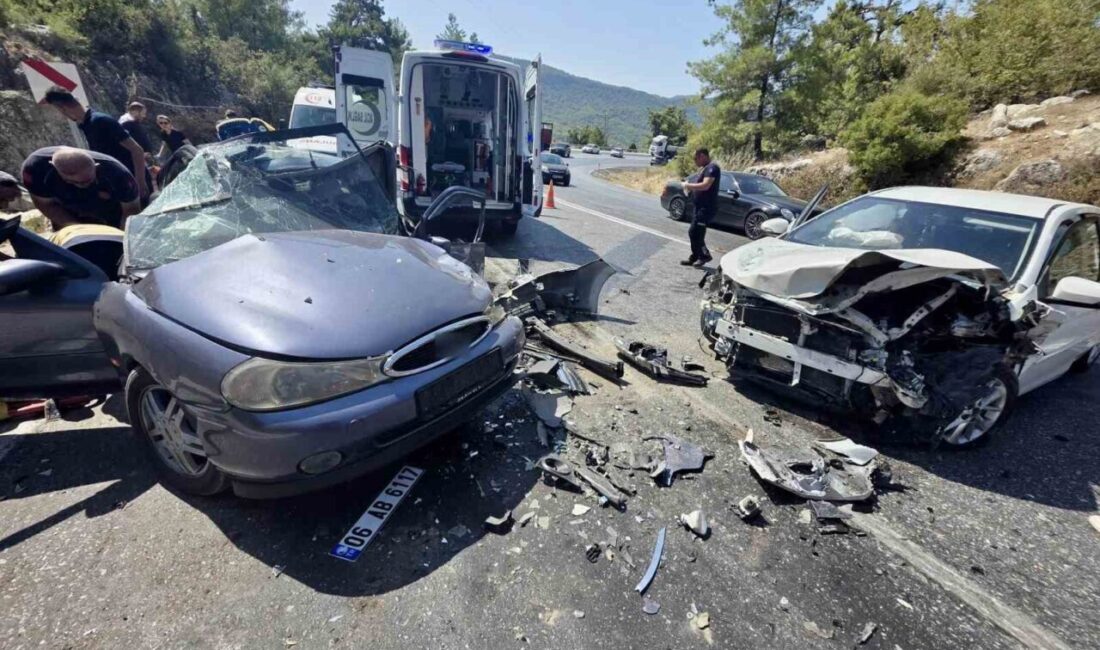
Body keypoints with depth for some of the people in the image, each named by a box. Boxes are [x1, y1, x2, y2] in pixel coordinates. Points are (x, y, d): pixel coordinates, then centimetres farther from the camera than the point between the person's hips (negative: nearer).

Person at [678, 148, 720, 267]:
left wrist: (688, 185, -16)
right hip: (701, 207, 11)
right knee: (694, 233, 13)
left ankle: (705, 255, 2)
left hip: (706, 207, -11)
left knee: (694, 233, -11)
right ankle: (695, 257, 21)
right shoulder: (706, 168, 18)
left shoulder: (712, 167, -14)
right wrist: (690, 188, 8)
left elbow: (705, 185, -26)